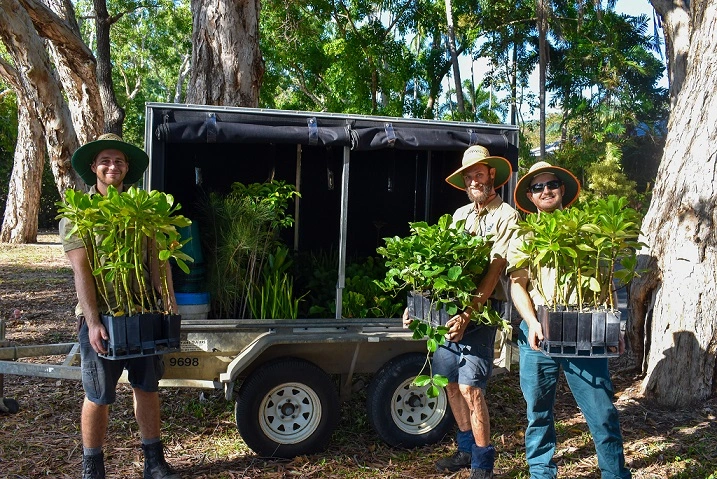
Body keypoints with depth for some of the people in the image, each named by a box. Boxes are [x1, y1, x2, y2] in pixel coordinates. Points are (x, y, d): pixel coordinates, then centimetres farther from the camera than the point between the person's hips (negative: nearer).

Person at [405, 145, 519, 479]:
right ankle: (466, 450, 30)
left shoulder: (505, 216, -5)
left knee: (469, 386, -8)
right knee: (450, 382, 11)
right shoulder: (460, 215, 15)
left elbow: (495, 271, -15)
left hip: (481, 308, -6)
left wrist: (467, 315, -24)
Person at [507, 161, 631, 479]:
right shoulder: (522, 237, 9)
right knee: (538, 410, 9)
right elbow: (517, 286, 2)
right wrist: (532, 324, -13)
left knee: (602, 410, 0)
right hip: (538, 332, 1)